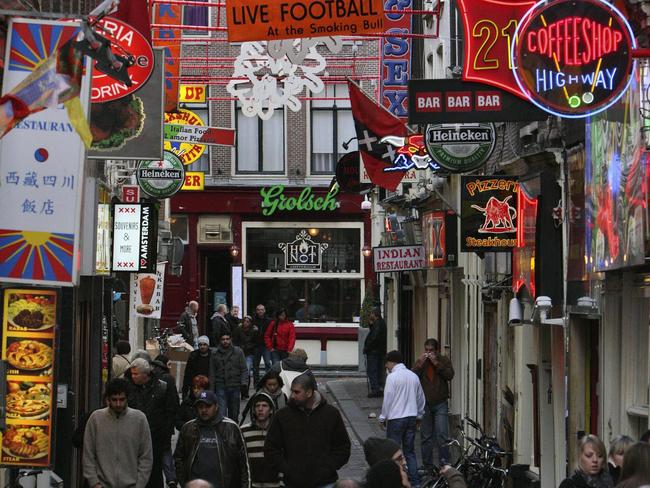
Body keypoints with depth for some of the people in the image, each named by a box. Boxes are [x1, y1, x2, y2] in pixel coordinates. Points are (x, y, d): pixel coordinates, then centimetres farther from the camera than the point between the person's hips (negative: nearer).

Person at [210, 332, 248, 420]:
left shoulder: (238, 352, 5)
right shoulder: (215, 354, 7)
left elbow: (244, 370, 4)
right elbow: (212, 373, 10)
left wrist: (244, 383, -8)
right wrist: (211, 388, 4)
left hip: (235, 387, 0)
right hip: (221, 387, 0)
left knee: (234, 413, 9)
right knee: (221, 412, -11)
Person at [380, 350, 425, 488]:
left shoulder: (392, 377, -12)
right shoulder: (414, 376, 8)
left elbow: (388, 399, -11)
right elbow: (421, 398, 15)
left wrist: (383, 417, 1)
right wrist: (418, 416, 27)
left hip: (396, 418, -6)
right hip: (411, 417, 6)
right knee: (410, 451, 12)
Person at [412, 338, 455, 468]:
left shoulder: (444, 360, 5)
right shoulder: (420, 361, 9)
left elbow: (450, 375, -11)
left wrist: (436, 363, -16)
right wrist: (419, 364, -14)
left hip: (440, 404, -2)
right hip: (424, 404, 2)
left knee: (442, 435, -10)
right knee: (426, 437, 7)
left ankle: (444, 464, -8)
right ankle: (427, 466, 14)